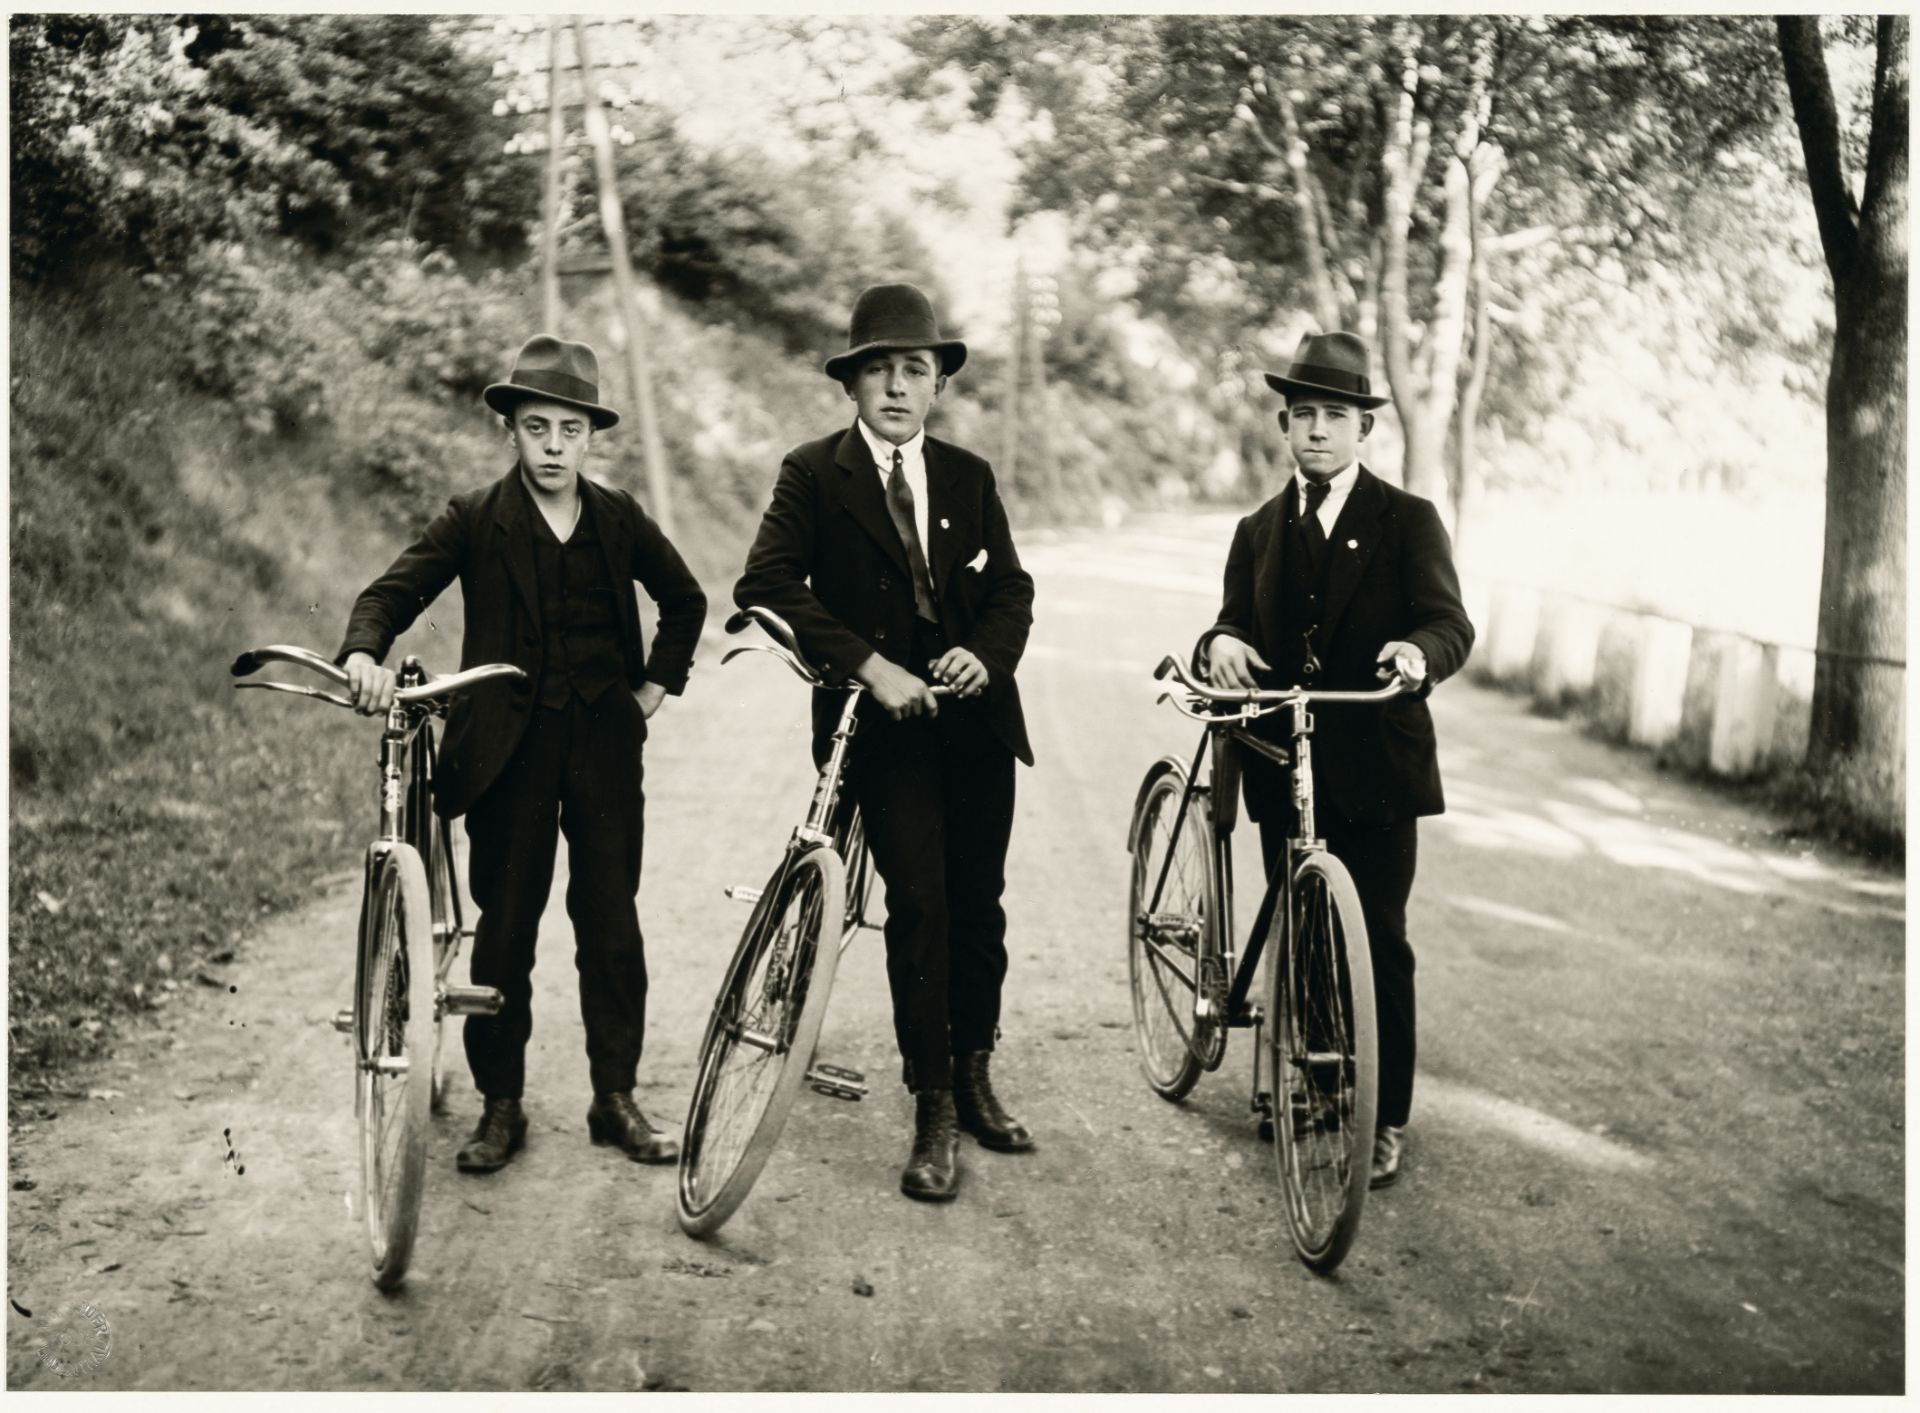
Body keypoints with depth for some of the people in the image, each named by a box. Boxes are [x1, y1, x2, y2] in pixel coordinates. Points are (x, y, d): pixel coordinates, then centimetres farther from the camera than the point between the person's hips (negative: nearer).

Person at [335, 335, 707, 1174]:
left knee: (611, 924, 4)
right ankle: (500, 1105, 15)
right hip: (510, 749, -2)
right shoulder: (476, 521, -1)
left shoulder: (619, 520, 6)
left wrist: (655, 685, 11)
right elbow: (393, 591, -11)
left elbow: (685, 601, 21)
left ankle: (615, 1099, 16)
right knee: (504, 928, 3)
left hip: (603, 744, 2)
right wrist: (363, 655, -32)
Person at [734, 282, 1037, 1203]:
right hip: (882, 717, -4)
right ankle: (932, 1112, 1)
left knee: (979, 904, 8)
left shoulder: (968, 478, 12)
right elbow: (764, 587, -12)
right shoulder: (813, 476, -1)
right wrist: (867, 664, -20)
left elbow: (1011, 589, 11)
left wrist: (985, 653, -12)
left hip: (975, 716, 4)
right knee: (918, 905, -10)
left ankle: (974, 1078, 27)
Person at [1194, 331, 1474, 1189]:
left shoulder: (1408, 522, 1)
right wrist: (1219, 644, -20)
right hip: (1283, 764, 4)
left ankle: (1386, 1118, 9)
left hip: (1376, 769, -3)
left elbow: (1450, 623, -11)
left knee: (1377, 944, -1)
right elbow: (1237, 623, 5)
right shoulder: (1259, 532, 14)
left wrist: (1418, 651, -35)